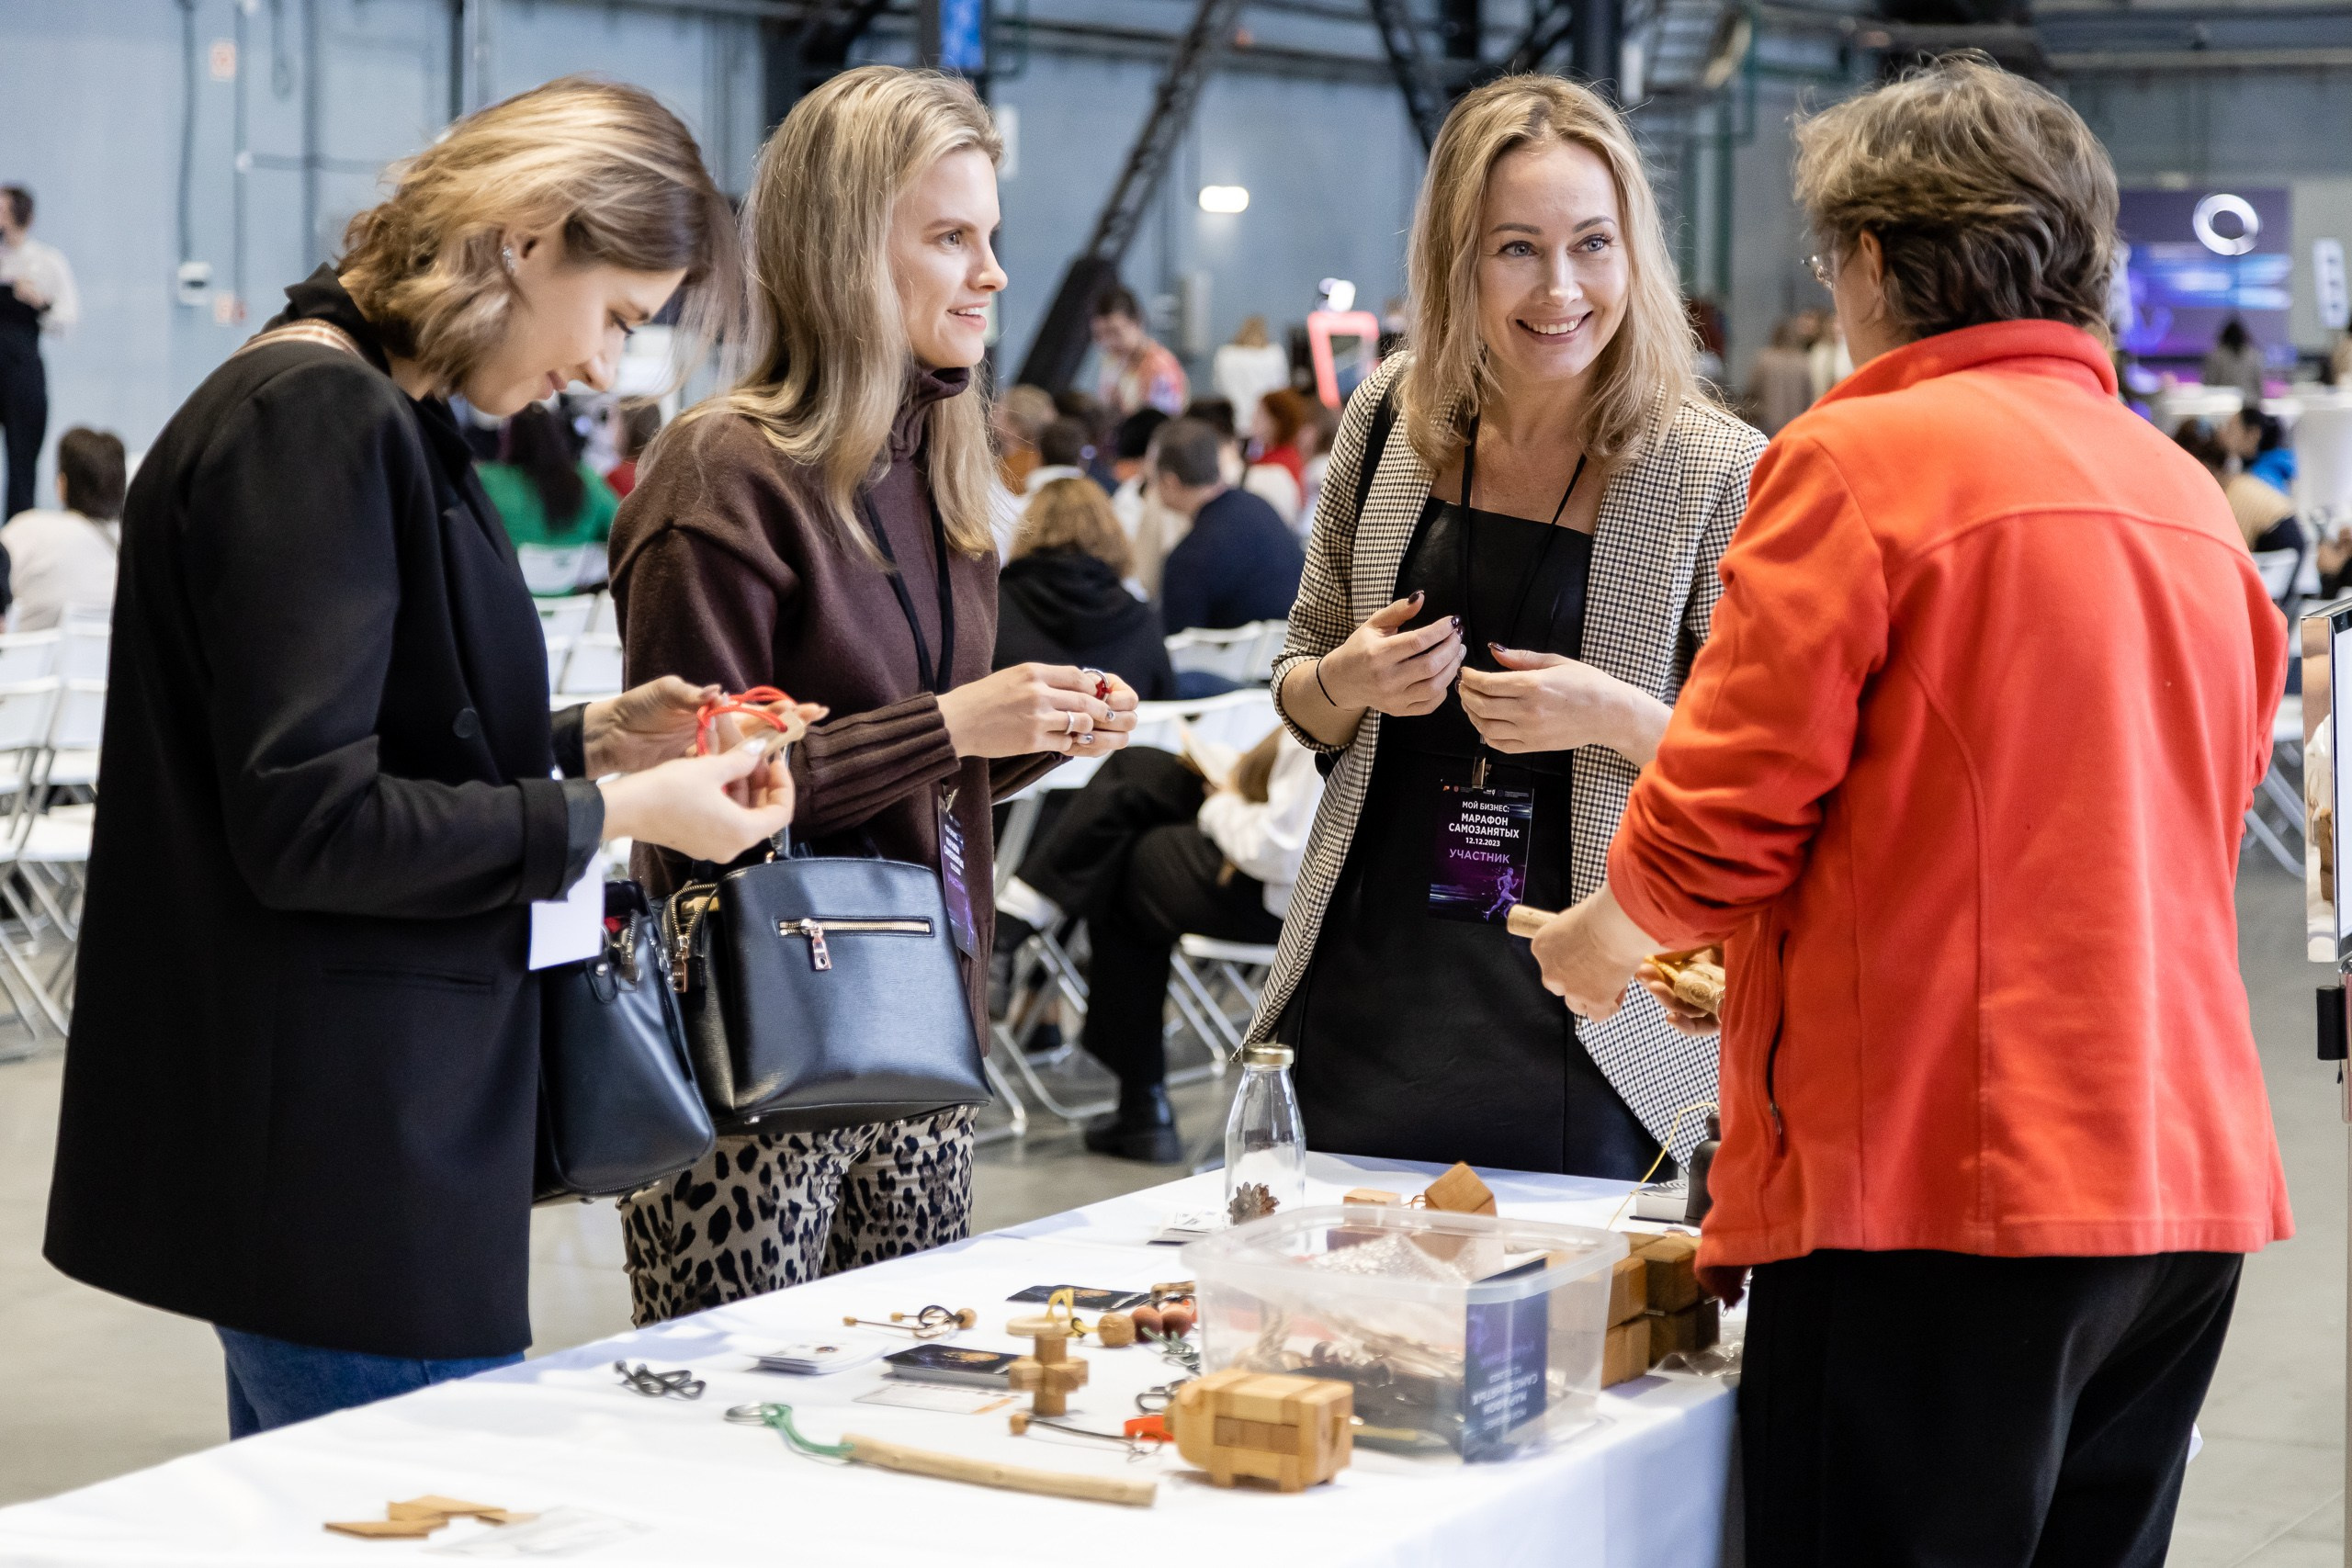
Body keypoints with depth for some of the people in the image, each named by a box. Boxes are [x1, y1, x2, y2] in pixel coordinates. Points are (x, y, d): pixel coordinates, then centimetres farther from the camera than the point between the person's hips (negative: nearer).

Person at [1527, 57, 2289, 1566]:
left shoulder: (1863, 454, -8)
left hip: (1940, 1170, -7)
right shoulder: (2189, 495, 14)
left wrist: (1600, 940, 12)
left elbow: (1717, 825, -11)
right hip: (2184, 1174, 8)